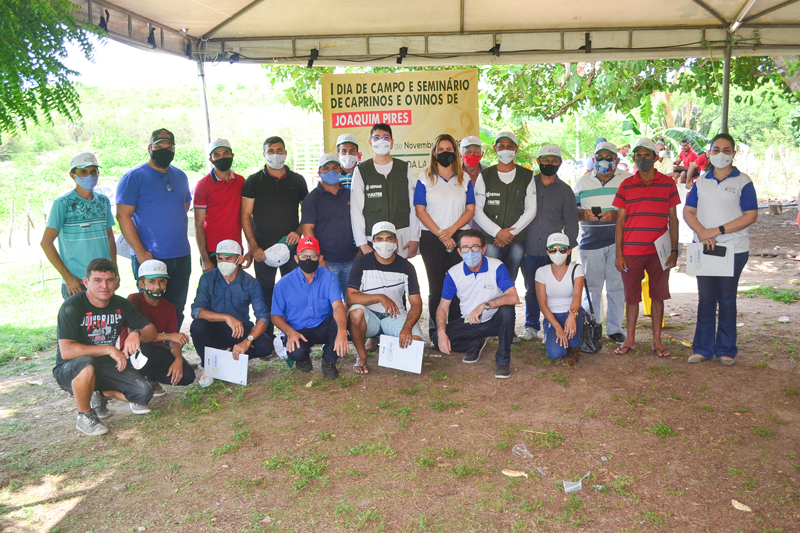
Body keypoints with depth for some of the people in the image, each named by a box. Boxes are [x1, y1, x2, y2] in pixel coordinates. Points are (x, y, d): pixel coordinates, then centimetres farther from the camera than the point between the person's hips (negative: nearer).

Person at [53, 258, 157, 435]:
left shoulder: (121, 305, -1)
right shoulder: (72, 307, -19)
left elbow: (151, 331, 1)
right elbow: (66, 351, -29)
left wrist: (137, 333, -23)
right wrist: (109, 349, -31)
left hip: (106, 367, 5)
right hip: (70, 371, -5)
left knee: (144, 393, -16)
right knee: (85, 363, -40)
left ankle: (101, 394, 16)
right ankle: (84, 416, -14)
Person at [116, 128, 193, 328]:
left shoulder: (180, 176, 13)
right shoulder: (134, 177, -5)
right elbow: (123, 216, -11)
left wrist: (179, 239, 13)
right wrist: (141, 252, -17)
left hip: (182, 257, 6)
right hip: (150, 258, -5)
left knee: (177, 310, 11)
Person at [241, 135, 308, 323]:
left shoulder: (297, 180, 10)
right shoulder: (254, 181, 5)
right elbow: (246, 216, 1)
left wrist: (299, 231, -6)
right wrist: (253, 247, -8)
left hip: (292, 247, 1)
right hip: (263, 250, -1)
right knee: (265, 294, 4)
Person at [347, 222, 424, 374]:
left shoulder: (406, 267, -3)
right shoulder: (362, 263, -7)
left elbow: (416, 304, -7)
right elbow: (351, 297, -17)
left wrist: (407, 327, -26)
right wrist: (380, 297, -30)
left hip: (396, 316, 1)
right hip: (369, 316, -1)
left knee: (415, 341, -26)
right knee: (356, 311, -35)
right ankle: (361, 356, -9)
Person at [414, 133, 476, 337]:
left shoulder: (465, 178, 11)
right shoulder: (425, 178, 6)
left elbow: (470, 210, 5)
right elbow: (420, 210, -2)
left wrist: (451, 230, -9)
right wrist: (440, 234, -9)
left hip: (459, 238, 1)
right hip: (432, 239, -1)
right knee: (436, 287, 1)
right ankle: (435, 333, 8)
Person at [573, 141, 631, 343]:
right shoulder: (582, 181, 11)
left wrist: (616, 214, -16)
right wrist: (583, 214, -9)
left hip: (618, 242, -1)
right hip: (590, 243, 1)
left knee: (616, 286, 3)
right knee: (591, 288, 5)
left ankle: (614, 328, 15)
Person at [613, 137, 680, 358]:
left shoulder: (668, 184, 5)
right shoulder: (626, 185, 5)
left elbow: (673, 219, 7)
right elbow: (620, 221, 4)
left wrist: (674, 250, 1)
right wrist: (618, 254, -1)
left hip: (659, 252, 0)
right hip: (631, 251, 0)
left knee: (658, 296, 6)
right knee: (632, 297, 7)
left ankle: (657, 340, 17)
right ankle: (630, 339, 19)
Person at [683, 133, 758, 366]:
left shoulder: (742, 181, -2)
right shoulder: (701, 181, 9)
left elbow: (751, 215, -9)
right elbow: (688, 211, 5)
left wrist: (717, 230, -16)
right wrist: (702, 233, -13)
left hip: (733, 249, -3)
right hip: (703, 248, 3)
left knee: (727, 299, 4)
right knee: (705, 298, 7)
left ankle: (726, 350, 15)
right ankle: (702, 348, 14)